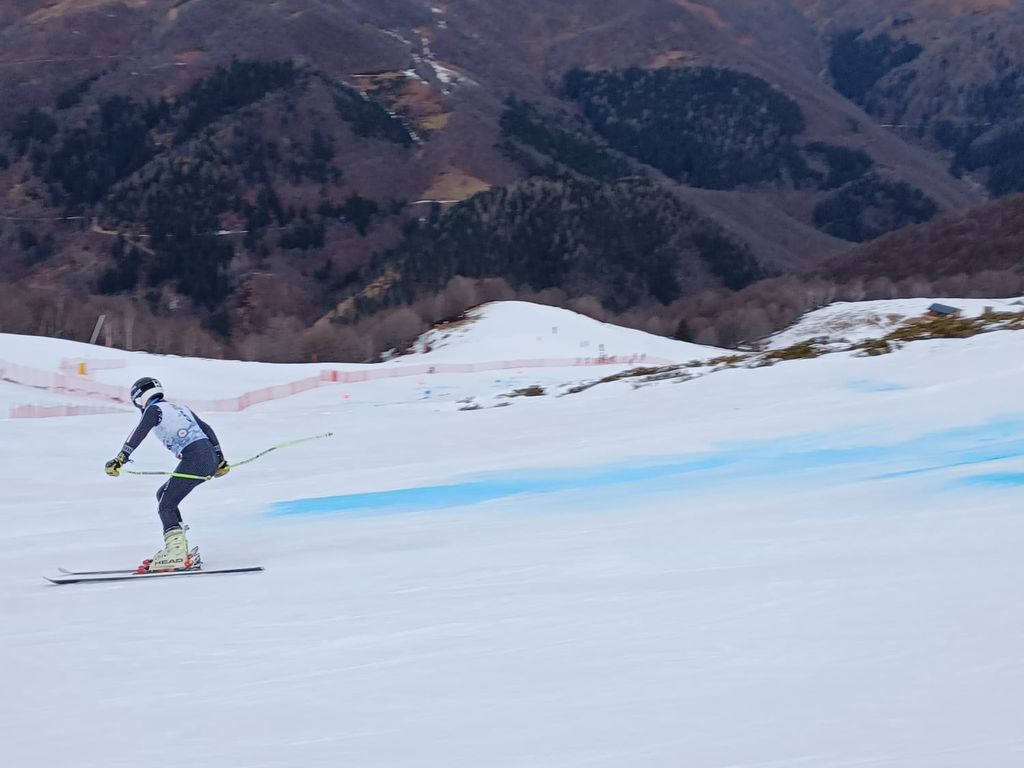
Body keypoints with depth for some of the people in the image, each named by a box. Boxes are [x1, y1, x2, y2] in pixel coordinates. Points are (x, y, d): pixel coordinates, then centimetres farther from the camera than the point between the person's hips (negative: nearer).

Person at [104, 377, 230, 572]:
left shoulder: (154, 409, 6)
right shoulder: (180, 408, 28)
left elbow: (138, 434, -9)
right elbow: (207, 429, 26)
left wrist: (120, 460, -14)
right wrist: (220, 459, 29)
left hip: (194, 458, -8)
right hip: (210, 457, 8)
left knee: (166, 504, -4)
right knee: (163, 494, 19)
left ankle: (176, 554, -19)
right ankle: (178, 545, 12)